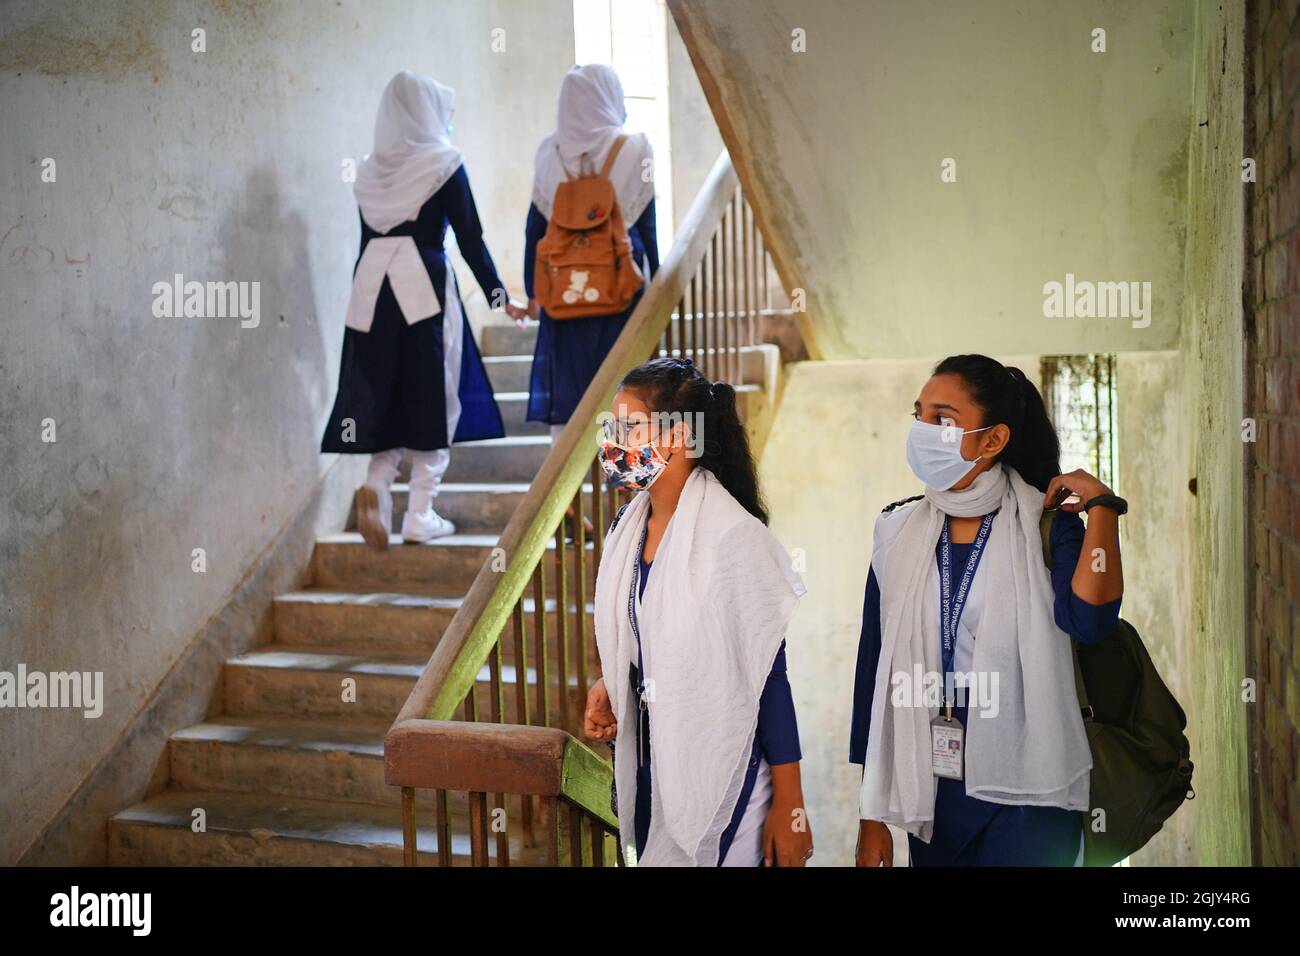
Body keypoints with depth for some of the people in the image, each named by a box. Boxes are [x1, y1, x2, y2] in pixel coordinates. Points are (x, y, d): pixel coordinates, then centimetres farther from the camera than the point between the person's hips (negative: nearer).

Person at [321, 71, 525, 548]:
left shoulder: (369, 171, 10)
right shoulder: (444, 164, -4)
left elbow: (366, 239, 13)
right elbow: (470, 239, -5)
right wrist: (499, 296, 2)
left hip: (372, 284, 4)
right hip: (425, 285, -4)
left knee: (383, 393, 12)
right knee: (431, 397, 3)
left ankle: (376, 484, -11)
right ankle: (420, 516, 5)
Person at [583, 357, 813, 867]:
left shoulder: (734, 536, -21)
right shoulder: (630, 526, 2)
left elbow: (768, 677, -17)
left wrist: (789, 806, -14)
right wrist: (606, 686, -3)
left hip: (721, 776, -7)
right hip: (651, 760, 7)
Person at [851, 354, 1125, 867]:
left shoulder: (1045, 526, -7)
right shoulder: (898, 532, 1)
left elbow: (1088, 618, -27)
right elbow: (874, 671, 4)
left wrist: (1101, 506, -20)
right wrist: (872, 813, 5)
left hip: (1026, 797, -3)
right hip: (930, 794, 3)